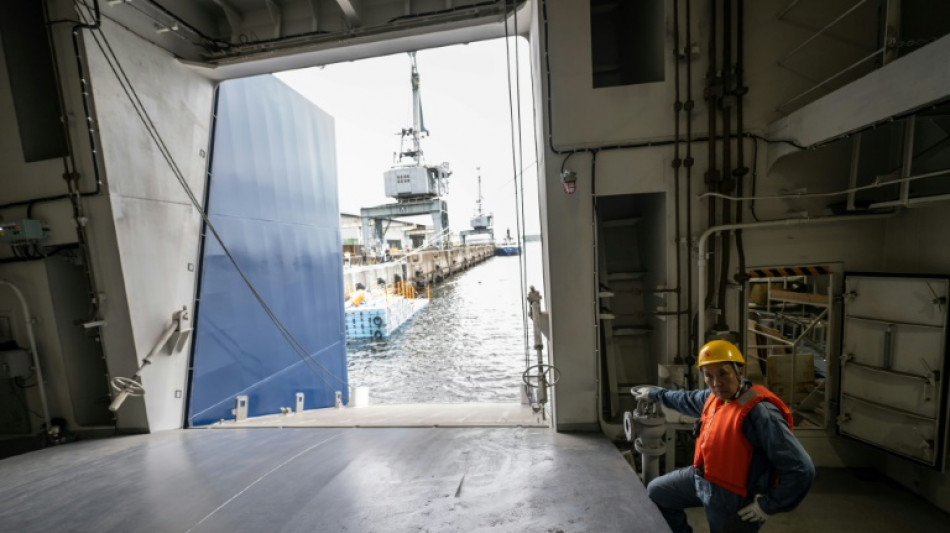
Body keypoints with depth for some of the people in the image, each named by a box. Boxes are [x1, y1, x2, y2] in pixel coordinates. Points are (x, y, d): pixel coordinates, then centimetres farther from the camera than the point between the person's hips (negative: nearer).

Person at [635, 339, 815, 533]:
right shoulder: (716, 396, -2)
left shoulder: (759, 412, -29)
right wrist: (654, 394, 29)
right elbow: (689, 400, 19)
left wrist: (767, 505, -19)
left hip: (732, 497, -8)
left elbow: (802, 469, -27)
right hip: (701, 478, 8)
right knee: (655, 492, 19)